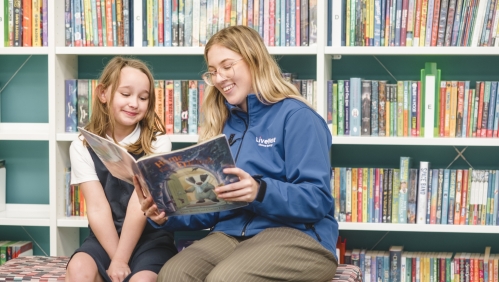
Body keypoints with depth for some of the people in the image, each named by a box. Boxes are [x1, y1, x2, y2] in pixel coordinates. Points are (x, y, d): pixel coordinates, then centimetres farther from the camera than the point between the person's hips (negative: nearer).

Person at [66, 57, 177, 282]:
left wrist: (120, 261, -21)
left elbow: (140, 204, -13)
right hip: (104, 238, 2)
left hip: (150, 239, -1)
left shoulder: (157, 143, -3)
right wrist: (116, 259, -19)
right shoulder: (82, 147, 1)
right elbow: (97, 208, -9)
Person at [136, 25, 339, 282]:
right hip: (231, 233, 6)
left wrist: (261, 191, -29)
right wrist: (166, 216, -4)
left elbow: (317, 200, -12)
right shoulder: (222, 125, 17)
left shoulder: (296, 117, -3)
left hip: (298, 235, -5)